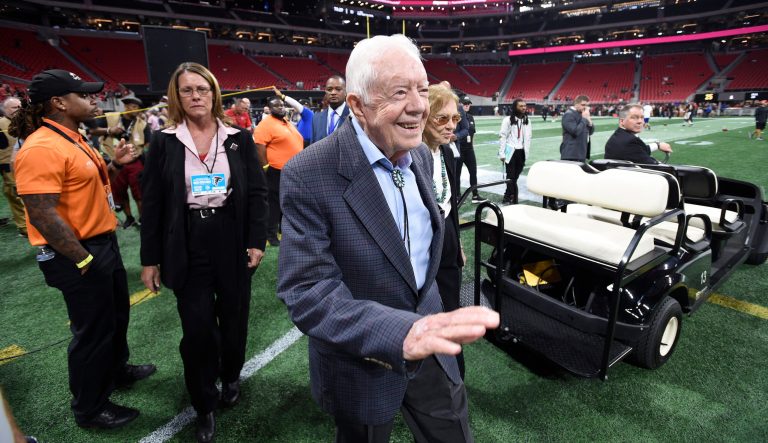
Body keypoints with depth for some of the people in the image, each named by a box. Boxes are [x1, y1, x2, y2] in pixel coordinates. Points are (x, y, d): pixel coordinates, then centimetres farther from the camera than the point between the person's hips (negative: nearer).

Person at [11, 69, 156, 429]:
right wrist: (83, 260, -22)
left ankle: (115, 370, 48)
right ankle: (89, 408, 28)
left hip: (104, 242, 10)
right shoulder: (41, 148, -22)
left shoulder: (72, 139, 9)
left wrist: (113, 163, 6)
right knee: (92, 330, 6)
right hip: (77, 254, -9)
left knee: (116, 314, 24)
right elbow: (42, 214, -25)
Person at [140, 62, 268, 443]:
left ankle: (231, 376, 42)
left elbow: (257, 192, 0)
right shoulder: (164, 142, 0)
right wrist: (149, 258, 1)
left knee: (233, 318, 15)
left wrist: (257, 240, -8)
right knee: (197, 328, 3)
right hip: (187, 248, 0)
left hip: (233, 243, 1)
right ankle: (204, 404, 25)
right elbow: (152, 204, 1)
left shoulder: (239, 138, 1)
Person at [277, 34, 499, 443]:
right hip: (361, 361, -5)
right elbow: (306, 291, -26)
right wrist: (400, 333, -40)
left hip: (429, 345, 6)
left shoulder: (421, 155, -1)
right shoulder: (308, 177, -24)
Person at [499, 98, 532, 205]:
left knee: (515, 177, 7)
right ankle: (513, 199, 3)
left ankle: (508, 197, 16)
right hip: (510, 152, -4)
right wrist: (501, 153, -9)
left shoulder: (527, 121, 10)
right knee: (510, 177, -4)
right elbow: (502, 137, -6)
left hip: (521, 152, 4)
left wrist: (526, 153, 9)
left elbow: (528, 138, 13)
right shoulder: (508, 120, -5)